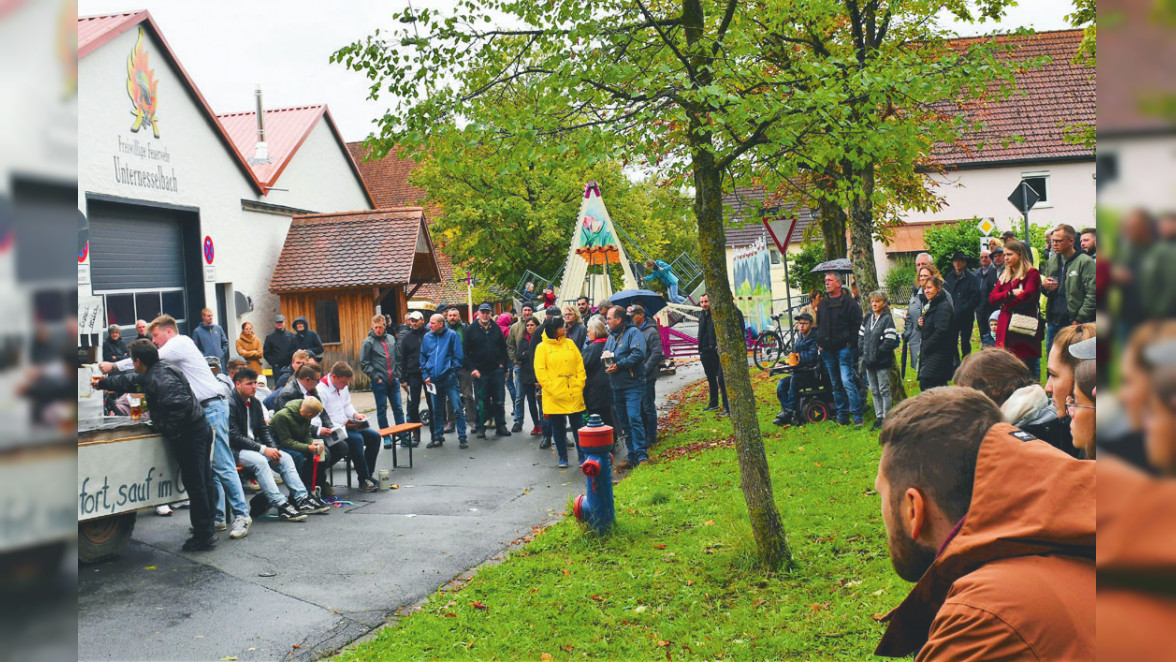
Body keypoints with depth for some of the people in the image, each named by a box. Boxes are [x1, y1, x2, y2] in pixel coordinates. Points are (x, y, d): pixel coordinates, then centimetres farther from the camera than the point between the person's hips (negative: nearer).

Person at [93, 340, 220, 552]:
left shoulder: (159, 377, -18)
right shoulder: (155, 372, 16)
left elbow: (180, 403, -33)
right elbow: (130, 382, 35)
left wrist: (171, 429, -19)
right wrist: (103, 383, 48)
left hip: (189, 436, -10)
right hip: (201, 430, 10)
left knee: (195, 485, -3)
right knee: (203, 483, 17)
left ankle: (203, 536, 4)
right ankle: (206, 530, 27)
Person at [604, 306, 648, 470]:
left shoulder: (633, 333, -8)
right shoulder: (611, 336, 18)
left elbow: (638, 354, -20)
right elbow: (605, 354, 23)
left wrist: (619, 365, -19)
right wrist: (605, 356, -1)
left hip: (633, 384, -8)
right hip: (617, 387, 8)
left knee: (634, 419, -14)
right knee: (624, 423, 9)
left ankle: (642, 455, -11)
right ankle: (632, 455, 16)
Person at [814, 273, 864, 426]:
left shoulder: (849, 302, -4)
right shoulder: (822, 303, 14)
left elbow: (857, 324, -6)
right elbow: (817, 324, 24)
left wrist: (851, 343, -12)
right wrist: (819, 342, 12)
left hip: (844, 349, -6)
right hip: (827, 350, 6)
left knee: (847, 381, -14)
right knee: (836, 384, 10)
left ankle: (857, 415, -10)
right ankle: (842, 414, 17)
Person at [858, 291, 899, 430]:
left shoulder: (887, 319, -8)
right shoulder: (867, 319, 12)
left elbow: (889, 342, -15)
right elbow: (861, 337, 16)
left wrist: (876, 353, -15)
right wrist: (862, 351, 2)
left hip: (882, 362, -7)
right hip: (869, 361, 7)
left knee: (884, 390, -1)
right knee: (874, 391, 12)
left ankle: (886, 418, 5)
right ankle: (879, 417, 19)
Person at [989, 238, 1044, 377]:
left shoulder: (1032, 273, 0)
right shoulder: (1004, 276, 20)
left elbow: (1027, 295, -15)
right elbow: (992, 298, 9)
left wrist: (1005, 302, -1)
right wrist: (1010, 293, -8)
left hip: (1024, 326, -6)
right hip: (1005, 326, 6)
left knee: (1029, 364, -5)